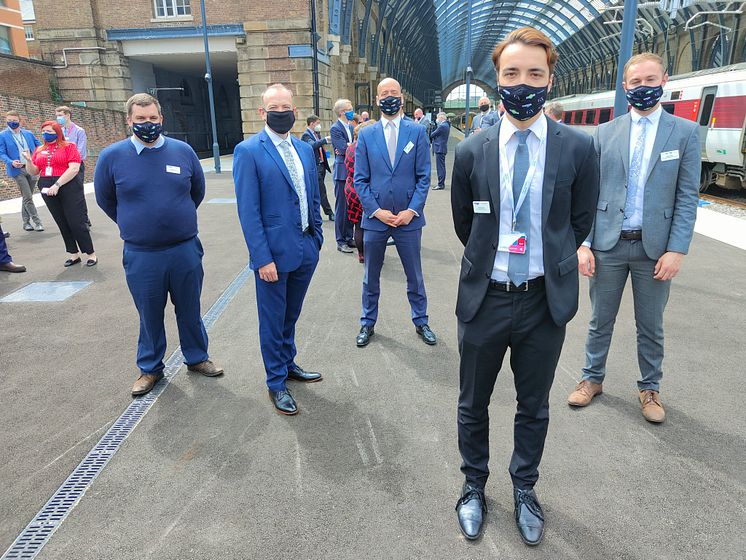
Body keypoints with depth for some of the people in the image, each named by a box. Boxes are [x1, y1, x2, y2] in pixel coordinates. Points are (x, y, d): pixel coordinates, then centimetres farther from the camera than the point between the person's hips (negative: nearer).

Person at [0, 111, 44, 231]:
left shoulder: (28, 133, 10)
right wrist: (11, 162, -23)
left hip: (32, 168, 4)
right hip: (18, 170, -4)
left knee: (26, 197, 11)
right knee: (28, 197, -7)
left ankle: (26, 222, 21)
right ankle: (37, 222, -2)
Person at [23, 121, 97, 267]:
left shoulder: (69, 146, -2)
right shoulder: (39, 150, 14)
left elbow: (74, 168, -14)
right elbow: (34, 172, 14)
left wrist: (57, 184, -18)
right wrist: (28, 160, -7)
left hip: (69, 187, -5)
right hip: (48, 189, 6)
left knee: (76, 222, -7)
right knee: (62, 223, 8)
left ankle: (91, 254, 3)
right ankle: (74, 254, 16)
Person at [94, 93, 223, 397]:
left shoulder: (183, 150, -2)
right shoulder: (111, 156, -5)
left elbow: (197, 190, 14)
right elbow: (104, 199, 10)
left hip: (186, 249, 1)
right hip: (141, 255, -1)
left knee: (189, 309, 14)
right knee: (149, 315, 13)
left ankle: (197, 357, 33)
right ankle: (150, 368, 31)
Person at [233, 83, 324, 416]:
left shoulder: (305, 149, 9)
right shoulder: (249, 151, -10)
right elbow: (248, 211, -14)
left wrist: (317, 238, 12)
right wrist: (262, 258, -17)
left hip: (306, 249, 6)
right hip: (274, 252, -5)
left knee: (291, 315, 21)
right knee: (273, 320, 9)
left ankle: (288, 364, 40)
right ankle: (276, 383, 25)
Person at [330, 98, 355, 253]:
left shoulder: (351, 127, 15)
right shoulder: (335, 128, -9)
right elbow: (344, 149, -18)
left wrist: (347, 148, -10)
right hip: (342, 172, -7)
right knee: (341, 208, -1)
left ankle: (349, 238, 21)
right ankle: (341, 241, 6)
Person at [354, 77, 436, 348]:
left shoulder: (417, 131, 1)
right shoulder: (366, 134, 3)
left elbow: (424, 176, -1)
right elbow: (360, 179, 1)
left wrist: (412, 210, -11)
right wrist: (376, 210, -10)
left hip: (408, 217, -1)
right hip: (375, 217, 1)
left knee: (415, 276, 12)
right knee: (371, 277, 13)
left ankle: (421, 322, 30)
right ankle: (367, 323, 30)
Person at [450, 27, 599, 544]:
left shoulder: (579, 148, -6)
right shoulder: (472, 152, -4)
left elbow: (580, 221, 6)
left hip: (545, 302, 0)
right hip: (485, 299, 1)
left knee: (534, 407, 18)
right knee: (473, 405, 16)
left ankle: (524, 490, 43)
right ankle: (474, 486, 41)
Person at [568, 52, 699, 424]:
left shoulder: (685, 132, 1)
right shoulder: (604, 133, 3)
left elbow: (687, 197, -2)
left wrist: (676, 250, -10)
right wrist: (583, 243, -6)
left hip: (655, 247, 0)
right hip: (608, 244, 1)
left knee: (650, 326, 13)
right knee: (601, 321, 13)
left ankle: (649, 389, 32)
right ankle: (593, 378, 31)